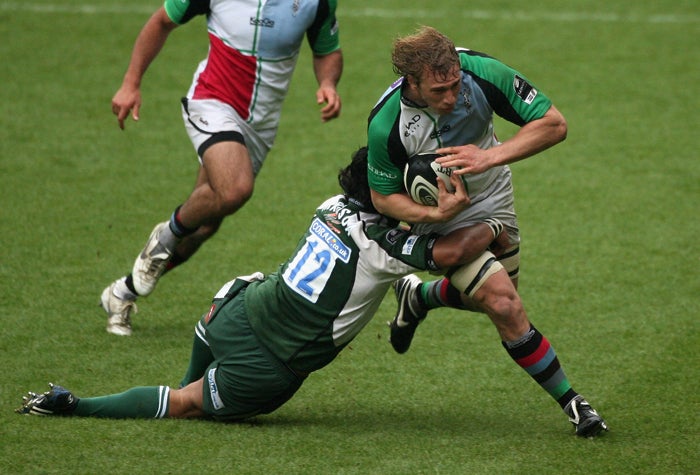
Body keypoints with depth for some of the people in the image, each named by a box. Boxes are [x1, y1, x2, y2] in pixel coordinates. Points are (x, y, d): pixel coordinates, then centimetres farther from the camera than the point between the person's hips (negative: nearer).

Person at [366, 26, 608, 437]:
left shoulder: (482, 72, -31)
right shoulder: (386, 124, -33)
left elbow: (554, 124, -26)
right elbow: (383, 195, -16)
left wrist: (490, 156, -39)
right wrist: (428, 213, -36)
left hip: (493, 197, 4)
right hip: (443, 217, -4)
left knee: (498, 297, 21)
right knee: (505, 306, -16)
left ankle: (419, 296, 50)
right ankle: (570, 401, 0)